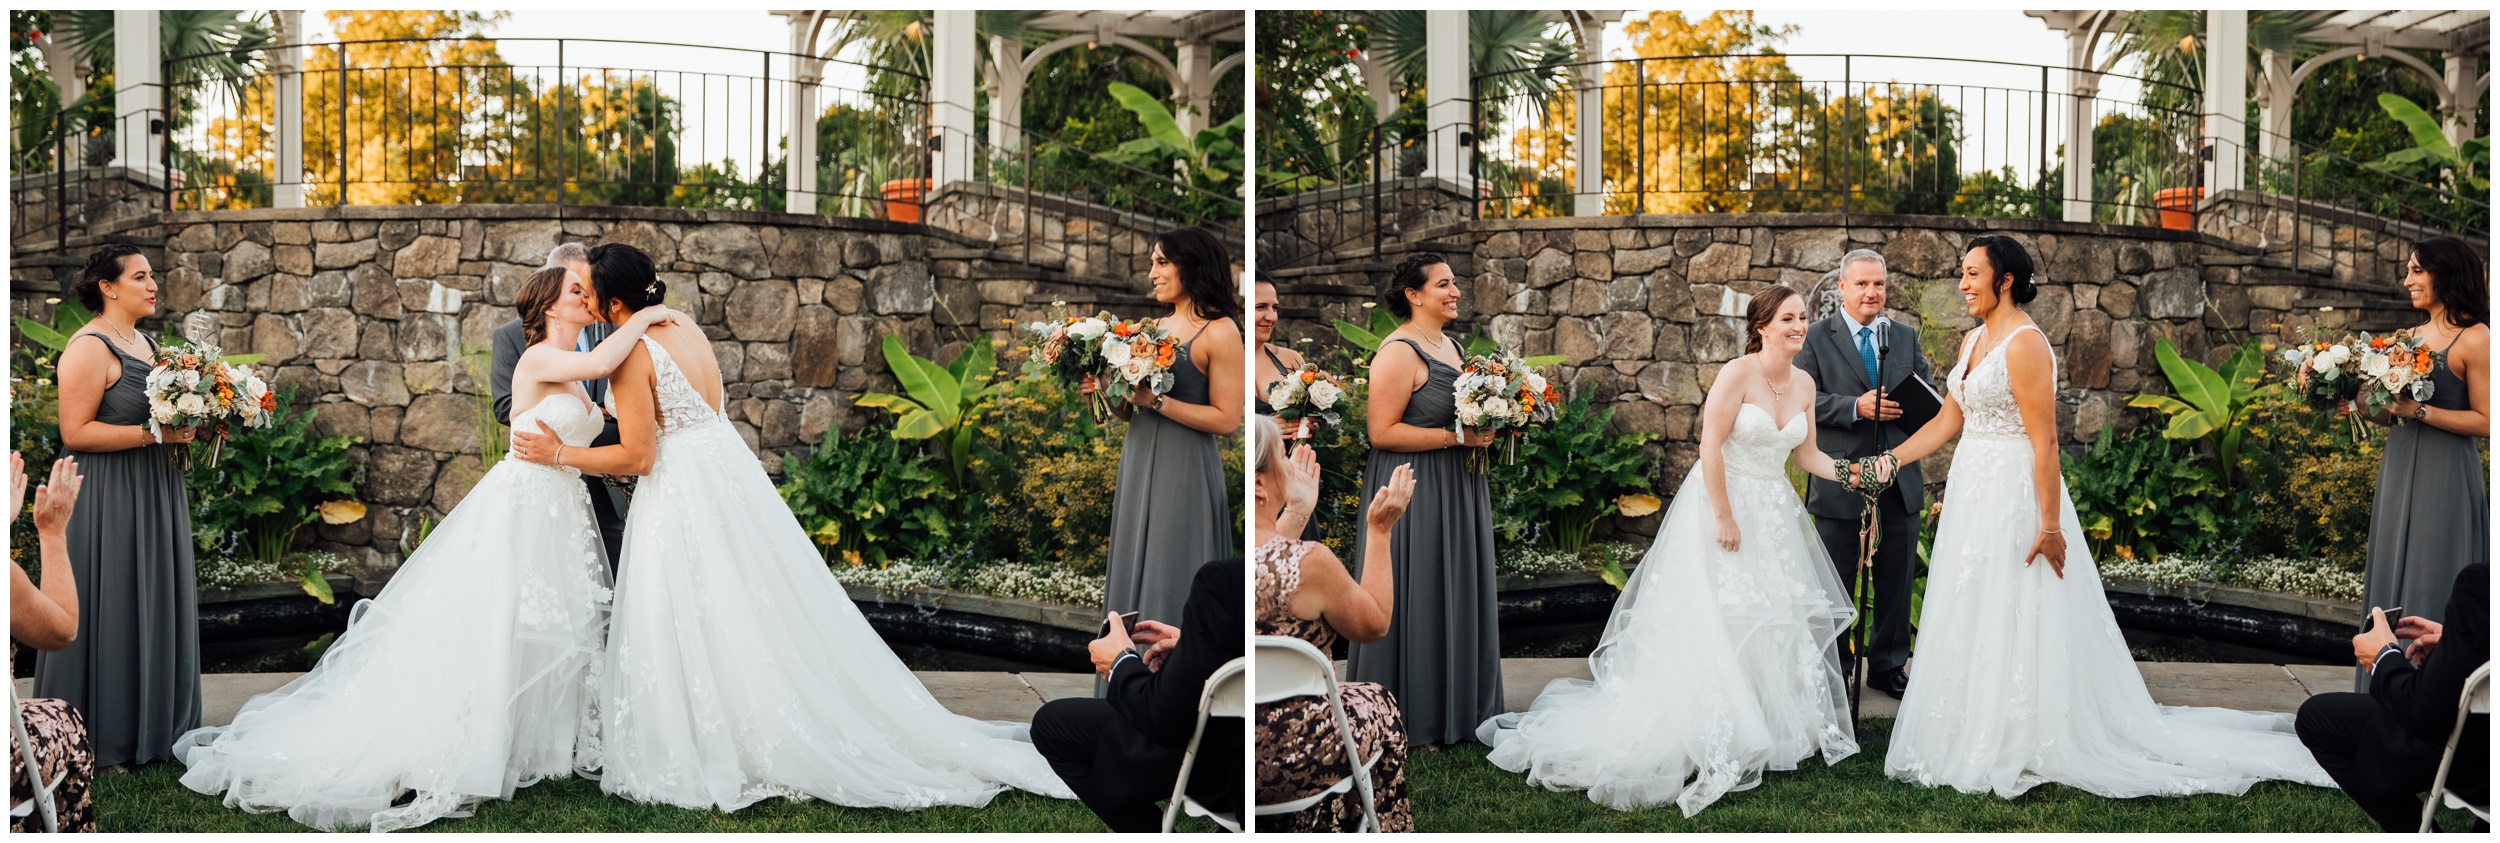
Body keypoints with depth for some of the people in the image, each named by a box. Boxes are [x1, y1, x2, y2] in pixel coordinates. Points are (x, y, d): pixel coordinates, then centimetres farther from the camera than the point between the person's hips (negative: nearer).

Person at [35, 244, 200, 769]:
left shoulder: (143, 343, 15)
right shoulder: (90, 348, -13)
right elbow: (75, 432, -19)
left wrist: (187, 428, 8)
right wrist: (154, 433, -22)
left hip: (154, 498, 9)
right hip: (109, 503, -9)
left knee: (154, 610, 11)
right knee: (111, 613, -3)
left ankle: (153, 732, 19)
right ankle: (102, 742, 6)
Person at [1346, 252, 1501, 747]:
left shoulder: (1450, 346, 14)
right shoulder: (1399, 352, -14)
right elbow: (1382, 432, -21)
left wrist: (1489, 427, 6)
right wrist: (1456, 436, -20)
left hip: (1457, 492, 9)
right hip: (1414, 496, -9)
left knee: (1458, 601, 12)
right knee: (1417, 602, -3)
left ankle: (1457, 710, 22)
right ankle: (1409, 718, 7)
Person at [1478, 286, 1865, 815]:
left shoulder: (1804, 384, 5)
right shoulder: (1738, 374, -16)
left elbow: (1805, 454, 13)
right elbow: (1711, 447, -19)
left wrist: (1843, 474, -5)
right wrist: (1725, 518, -20)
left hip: (1774, 511, 7)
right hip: (1721, 500, -7)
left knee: (1779, 618, 8)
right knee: (1716, 620, -6)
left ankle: (1773, 728, 22)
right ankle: (1713, 742, 2)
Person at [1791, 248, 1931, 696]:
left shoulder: (1906, 337, 12)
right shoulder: (1816, 338, -1)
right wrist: (1855, 407, -22)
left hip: (1899, 479, 4)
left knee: (1896, 580, 10)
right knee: (1835, 581, 6)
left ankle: (1889, 666, 24)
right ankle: (1833, 669, 18)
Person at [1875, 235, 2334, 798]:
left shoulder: (2025, 344, -16)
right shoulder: (1973, 341, 12)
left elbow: (2044, 441, -19)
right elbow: (1948, 421, 17)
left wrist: (2050, 527, -21)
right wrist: (1892, 459, 8)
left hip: (2014, 498, -9)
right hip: (1973, 496, 9)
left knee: (2016, 621, -3)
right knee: (1972, 621, 13)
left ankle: (2021, 751, 7)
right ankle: (1983, 740, 22)